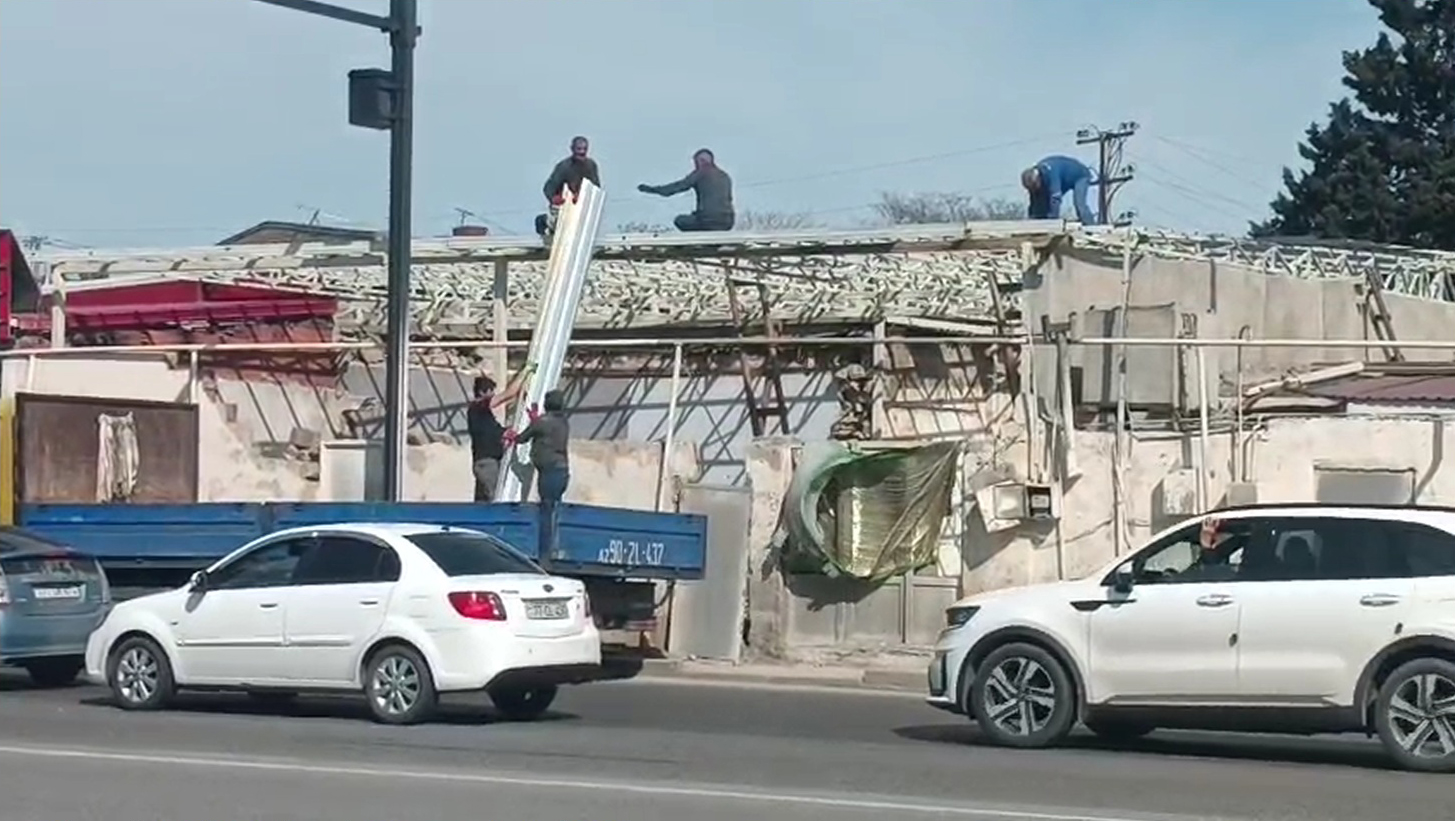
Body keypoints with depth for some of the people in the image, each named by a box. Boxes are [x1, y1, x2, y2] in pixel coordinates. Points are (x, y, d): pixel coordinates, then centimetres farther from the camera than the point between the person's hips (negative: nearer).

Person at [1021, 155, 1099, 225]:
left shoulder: (1050, 173, -41)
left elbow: (1055, 197, -46)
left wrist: (1053, 219, -49)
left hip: (1080, 175, -8)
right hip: (1065, 180, 8)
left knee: (1079, 203, -28)